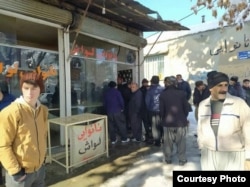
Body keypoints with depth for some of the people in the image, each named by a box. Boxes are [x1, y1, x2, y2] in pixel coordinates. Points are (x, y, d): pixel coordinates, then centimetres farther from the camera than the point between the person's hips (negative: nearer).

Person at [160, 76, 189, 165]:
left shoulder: (162, 94, -7)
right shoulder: (181, 93, -7)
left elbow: (161, 110, -6)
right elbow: (186, 108, -3)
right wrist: (184, 117, 14)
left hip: (168, 122, 1)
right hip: (181, 121, 0)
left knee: (168, 142, 12)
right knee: (181, 142, 11)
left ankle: (168, 159, 23)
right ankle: (182, 159, 18)